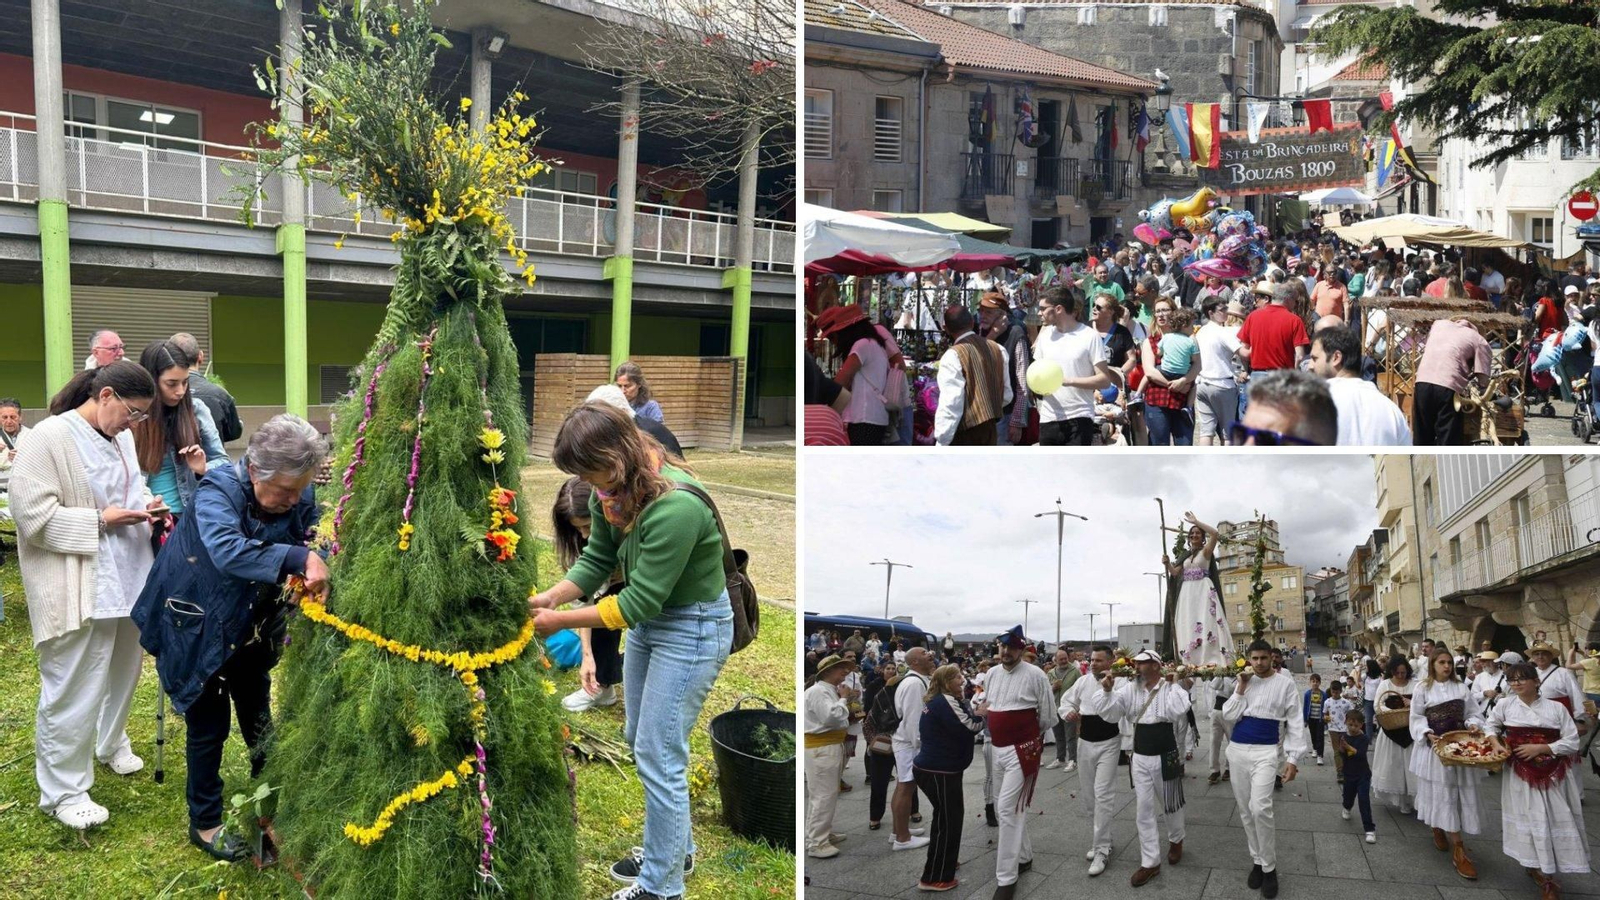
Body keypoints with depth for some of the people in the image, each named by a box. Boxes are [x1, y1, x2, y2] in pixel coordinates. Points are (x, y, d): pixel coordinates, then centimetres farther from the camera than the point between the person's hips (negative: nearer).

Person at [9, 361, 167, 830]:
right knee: (75, 689, -1)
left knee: (122, 671, 21)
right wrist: (99, 521, -19)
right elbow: (32, 514, -18)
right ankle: (63, 791, 13)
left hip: (126, 579, 8)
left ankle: (111, 743, 45)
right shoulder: (49, 438, -16)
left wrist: (146, 504, 3)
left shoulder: (121, 436, 8)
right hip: (78, 590, -8)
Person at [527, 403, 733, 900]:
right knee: (641, 740, 20)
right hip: (650, 621, 9)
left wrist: (561, 621, -22)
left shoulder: (675, 506, -34)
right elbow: (596, 560, -1)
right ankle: (675, 847, 40)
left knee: (658, 756, -2)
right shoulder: (612, 490, -8)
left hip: (693, 629, -9)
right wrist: (548, 597, -16)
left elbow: (639, 600, -28)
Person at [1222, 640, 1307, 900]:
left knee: (1259, 808, -18)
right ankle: (1257, 860, 23)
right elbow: (1229, 716, 1)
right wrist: (1242, 686, -7)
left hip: (1265, 752, -4)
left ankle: (1269, 868, -2)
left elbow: (1295, 723, -3)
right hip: (1237, 750, 5)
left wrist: (1292, 759, -8)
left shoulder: (1285, 683, -3)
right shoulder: (1244, 681, 8)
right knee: (1245, 810, 9)